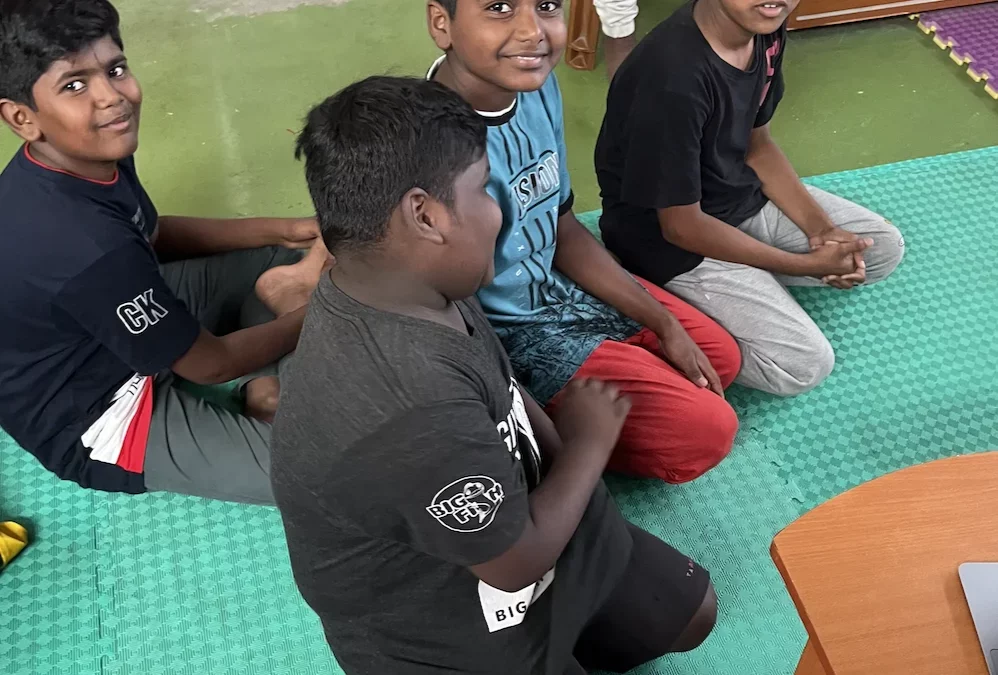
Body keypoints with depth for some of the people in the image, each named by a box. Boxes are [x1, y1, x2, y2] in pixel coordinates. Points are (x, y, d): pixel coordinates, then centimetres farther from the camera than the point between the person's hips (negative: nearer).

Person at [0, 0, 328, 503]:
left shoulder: (91, 159, -11)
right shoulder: (86, 249, -37)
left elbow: (153, 237, 11)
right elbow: (210, 363, -23)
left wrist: (280, 231, 1)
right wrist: (312, 316, -8)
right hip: (100, 423, -9)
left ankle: (267, 387, 6)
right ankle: (268, 395, 6)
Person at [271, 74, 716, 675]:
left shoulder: (413, 286, -14)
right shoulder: (414, 412, -42)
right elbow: (520, 562, -26)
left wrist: (564, 451, -7)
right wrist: (590, 444, -12)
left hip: (511, 521, 8)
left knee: (693, 613, 20)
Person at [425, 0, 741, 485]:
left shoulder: (538, 83, -8)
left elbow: (564, 230, 4)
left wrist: (664, 325, 5)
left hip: (557, 284, 8)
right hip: (505, 335, -8)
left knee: (721, 357, 17)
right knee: (706, 429, -8)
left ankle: (557, 425, 13)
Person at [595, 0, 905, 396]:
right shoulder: (674, 78, -33)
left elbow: (757, 145, 6)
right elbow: (682, 226, -25)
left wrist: (821, 228, -6)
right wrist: (808, 264, -16)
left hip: (744, 197, 8)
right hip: (667, 238, -8)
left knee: (884, 248, 10)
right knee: (804, 363, -15)